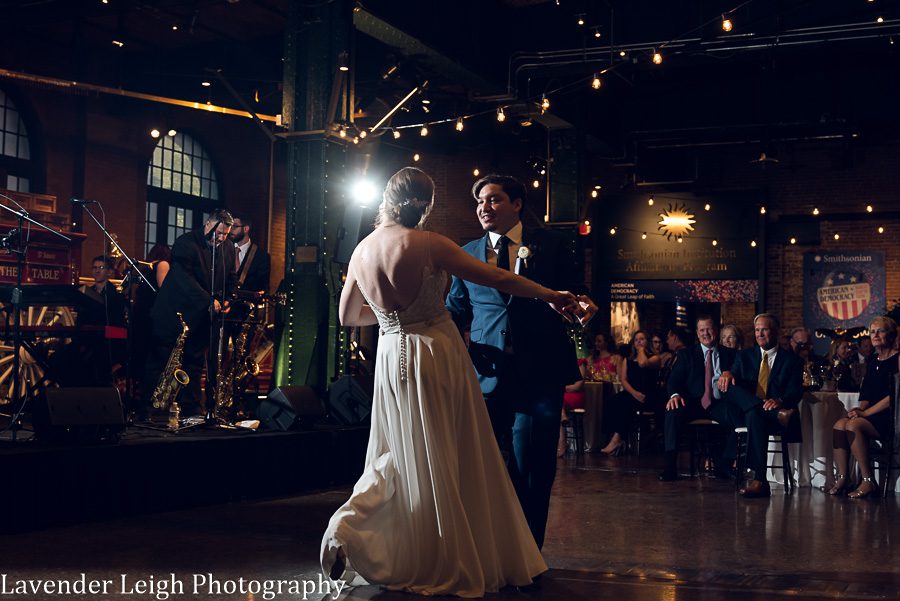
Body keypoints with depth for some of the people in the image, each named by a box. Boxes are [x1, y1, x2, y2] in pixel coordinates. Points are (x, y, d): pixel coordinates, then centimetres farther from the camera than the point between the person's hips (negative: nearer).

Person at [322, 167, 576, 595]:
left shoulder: (362, 250, 3)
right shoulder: (427, 244, -13)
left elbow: (347, 316, 14)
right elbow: (499, 279, -11)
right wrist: (550, 296, 0)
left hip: (392, 356, 5)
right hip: (437, 355, -5)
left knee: (403, 456, 18)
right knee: (450, 460, 6)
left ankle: (352, 528, 6)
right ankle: (449, 565, 14)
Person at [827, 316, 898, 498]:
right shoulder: (873, 361, 19)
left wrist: (866, 412, -15)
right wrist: (861, 409, -3)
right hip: (871, 416, 7)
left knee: (853, 425, -29)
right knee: (840, 424, -19)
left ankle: (868, 481, -24)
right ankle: (842, 478, -21)